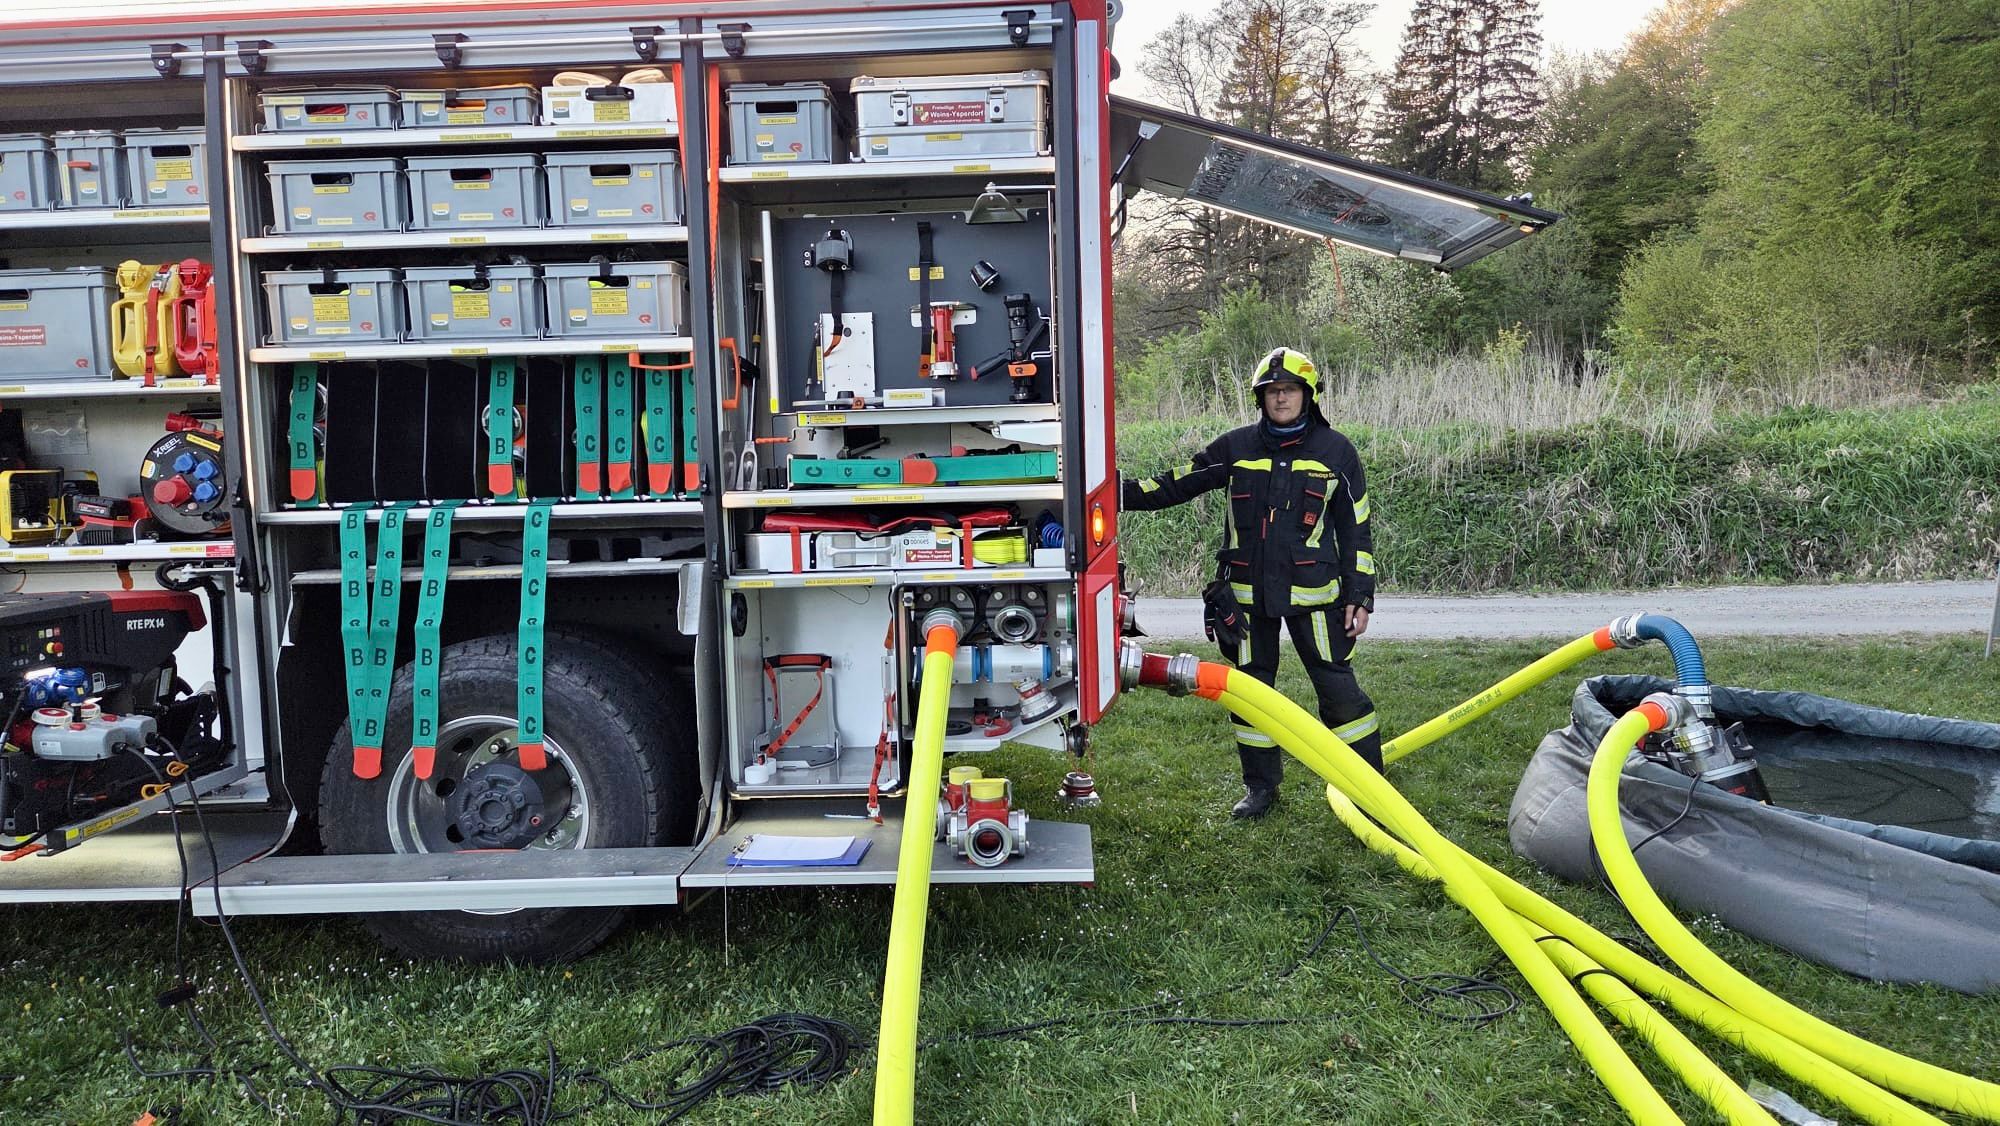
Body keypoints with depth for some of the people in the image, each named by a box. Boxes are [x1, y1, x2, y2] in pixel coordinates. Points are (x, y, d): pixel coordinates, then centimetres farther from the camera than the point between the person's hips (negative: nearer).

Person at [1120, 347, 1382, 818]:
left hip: (1311, 591, -2)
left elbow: (1356, 530, 3)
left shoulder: (1336, 451, 1)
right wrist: (1122, 494, -4)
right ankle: (1260, 786, 24)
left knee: (1337, 686, -3)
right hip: (1249, 593, 3)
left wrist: (1360, 595, -1)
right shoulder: (1236, 447, 5)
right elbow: (1177, 484, 8)